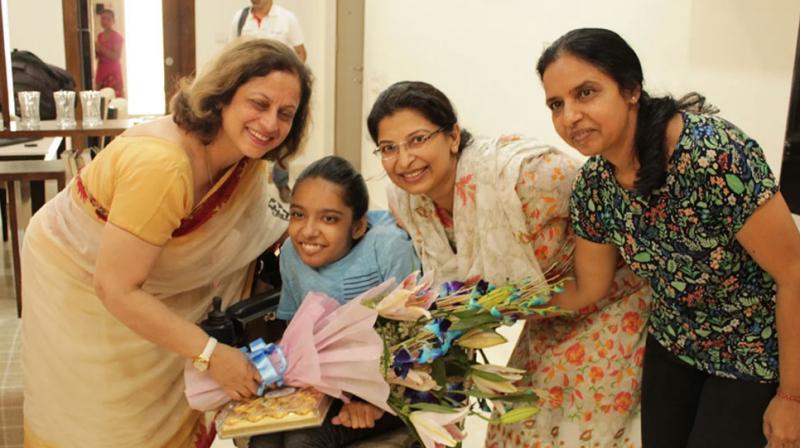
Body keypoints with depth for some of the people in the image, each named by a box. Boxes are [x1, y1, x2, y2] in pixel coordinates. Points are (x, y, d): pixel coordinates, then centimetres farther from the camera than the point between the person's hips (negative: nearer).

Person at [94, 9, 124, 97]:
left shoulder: (117, 37, -8)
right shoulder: (99, 36, 12)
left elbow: (116, 57, -16)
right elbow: (97, 56, 20)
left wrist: (101, 48, -19)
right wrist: (96, 50, -2)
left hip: (113, 72, -7)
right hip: (101, 72, 7)